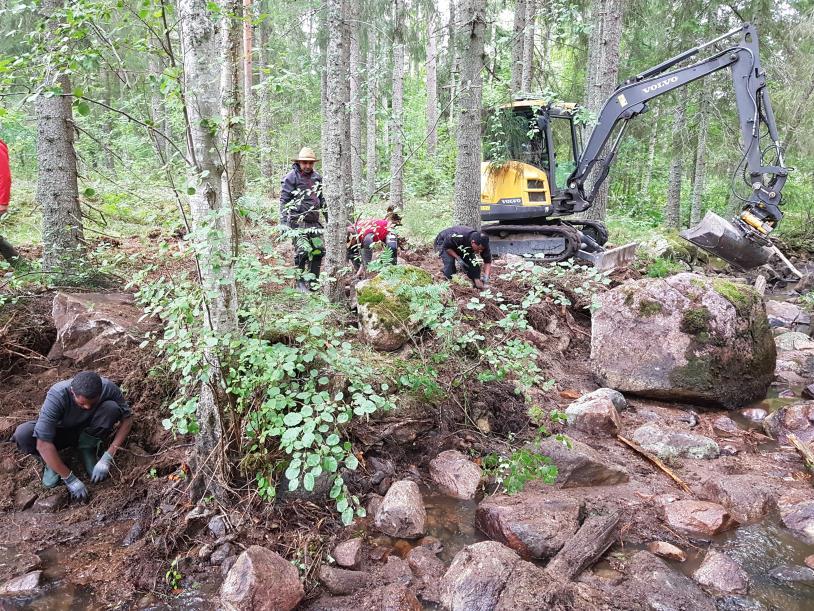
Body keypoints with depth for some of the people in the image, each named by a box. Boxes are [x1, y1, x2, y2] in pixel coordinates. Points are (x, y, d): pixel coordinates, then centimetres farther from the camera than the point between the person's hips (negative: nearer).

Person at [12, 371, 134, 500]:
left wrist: (107, 458, -26)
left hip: (87, 431, 2)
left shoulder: (108, 388, -29)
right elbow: (42, 444, -36)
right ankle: (52, 462, -3)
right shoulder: (57, 396, -35)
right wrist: (69, 479, -33)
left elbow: (127, 418, -17)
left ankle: (87, 450, -4)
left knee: (111, 407, -29)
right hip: (60, 433, -2)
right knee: (22, 434, -32)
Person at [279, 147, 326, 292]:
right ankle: (300, 282, 2)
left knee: (318, 250, 3)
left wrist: (328, 217, 22)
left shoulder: (317, 177, 12)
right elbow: (283, 200, -7)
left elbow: (321, 199, 22)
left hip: (314, 220, 6)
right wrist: (283, 222, -13)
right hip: (298, 221, -6)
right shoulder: (291, 177, -6)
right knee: (302, 250, -14)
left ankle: (313, 283, 15)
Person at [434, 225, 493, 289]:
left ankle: (477, 283, -3)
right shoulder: (459, 237, -45)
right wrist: (458, 258, -36)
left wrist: (486, 276, -31)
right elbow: (446, 247, -28)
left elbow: (488, 261, -17)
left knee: (474, 262, -16)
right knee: (449, 262, -32)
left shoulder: (482, 244, -28)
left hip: (463, 248, 5)